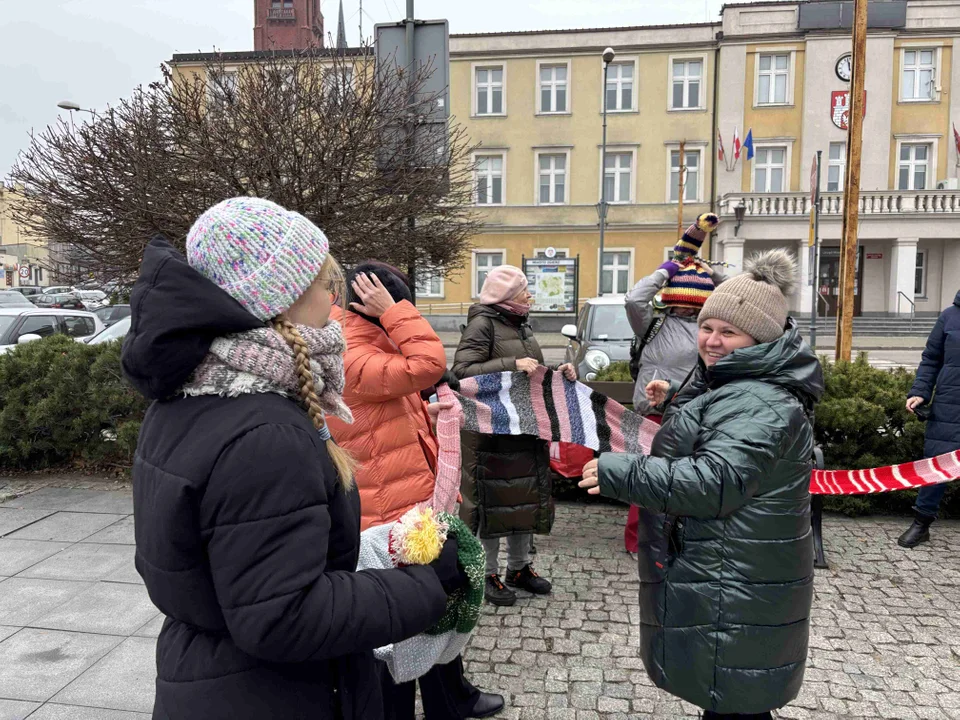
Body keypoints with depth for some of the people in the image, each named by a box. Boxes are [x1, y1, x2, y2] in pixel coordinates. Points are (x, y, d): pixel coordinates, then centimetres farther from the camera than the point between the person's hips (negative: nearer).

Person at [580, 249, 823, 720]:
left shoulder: (762, 406, -25)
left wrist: (616, 472, -28)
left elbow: (711, 481, -33)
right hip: (719, 575, 11)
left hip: (737, 588, -11)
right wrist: (677, 400, 18)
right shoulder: (735, 385, 12)